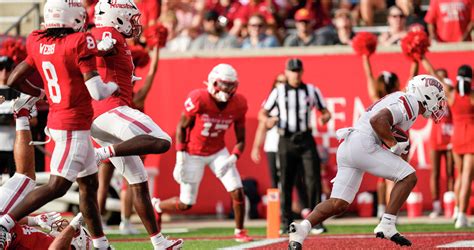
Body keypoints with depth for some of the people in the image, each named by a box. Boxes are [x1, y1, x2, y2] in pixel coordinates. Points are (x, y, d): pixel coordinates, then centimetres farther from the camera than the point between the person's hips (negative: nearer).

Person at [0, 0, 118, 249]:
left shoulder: (39, 45, 3)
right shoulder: (79, 43, -18)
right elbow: (97, 91, -20)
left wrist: (40, 93, 27)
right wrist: (116, 86, 2)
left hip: (56, 121, 9)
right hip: (74, 126, -9)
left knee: (89, 184, 17)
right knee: (57, 186, -11)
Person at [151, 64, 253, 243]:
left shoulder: (238, 104, -12)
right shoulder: (198, 99, -25)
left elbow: (241, 140, -3)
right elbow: (181, 128, -12)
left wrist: (232, 159, -22)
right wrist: (180, 160, -14)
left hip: (218, 152, 4)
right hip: (193, 154, -4)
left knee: (237, 192, -10)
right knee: (185, 204, -1)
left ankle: (240, 232, 11)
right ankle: (156, 207, 29)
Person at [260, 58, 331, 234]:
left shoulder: (311, 91, 7)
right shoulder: (278, 92, 5)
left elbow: (325, 111, 11)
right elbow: (263, 113, 9)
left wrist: (324, 118, -13)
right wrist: (268, 120, -15)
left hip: (306, 140, 0)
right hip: (286, 141, 0)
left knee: (313, 179, -8)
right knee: (286, 182, 1)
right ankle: (286, 223, 8)